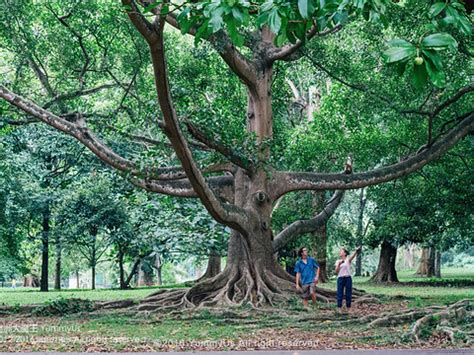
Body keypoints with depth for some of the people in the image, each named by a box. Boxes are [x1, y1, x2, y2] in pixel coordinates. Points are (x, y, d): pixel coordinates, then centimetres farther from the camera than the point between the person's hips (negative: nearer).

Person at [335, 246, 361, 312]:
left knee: (348, 294, 1)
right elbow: (336, 271, 3)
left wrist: (356, 251, -42)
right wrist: (339, 264, -14)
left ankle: (348, 310, 9)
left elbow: (352, 256, -21)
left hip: (348, 278, -2)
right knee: (340, 294, 0)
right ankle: (339, 309, 5)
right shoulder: (338, 261, 10)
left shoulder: (348, 260, 2)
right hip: (340, 278, 2)